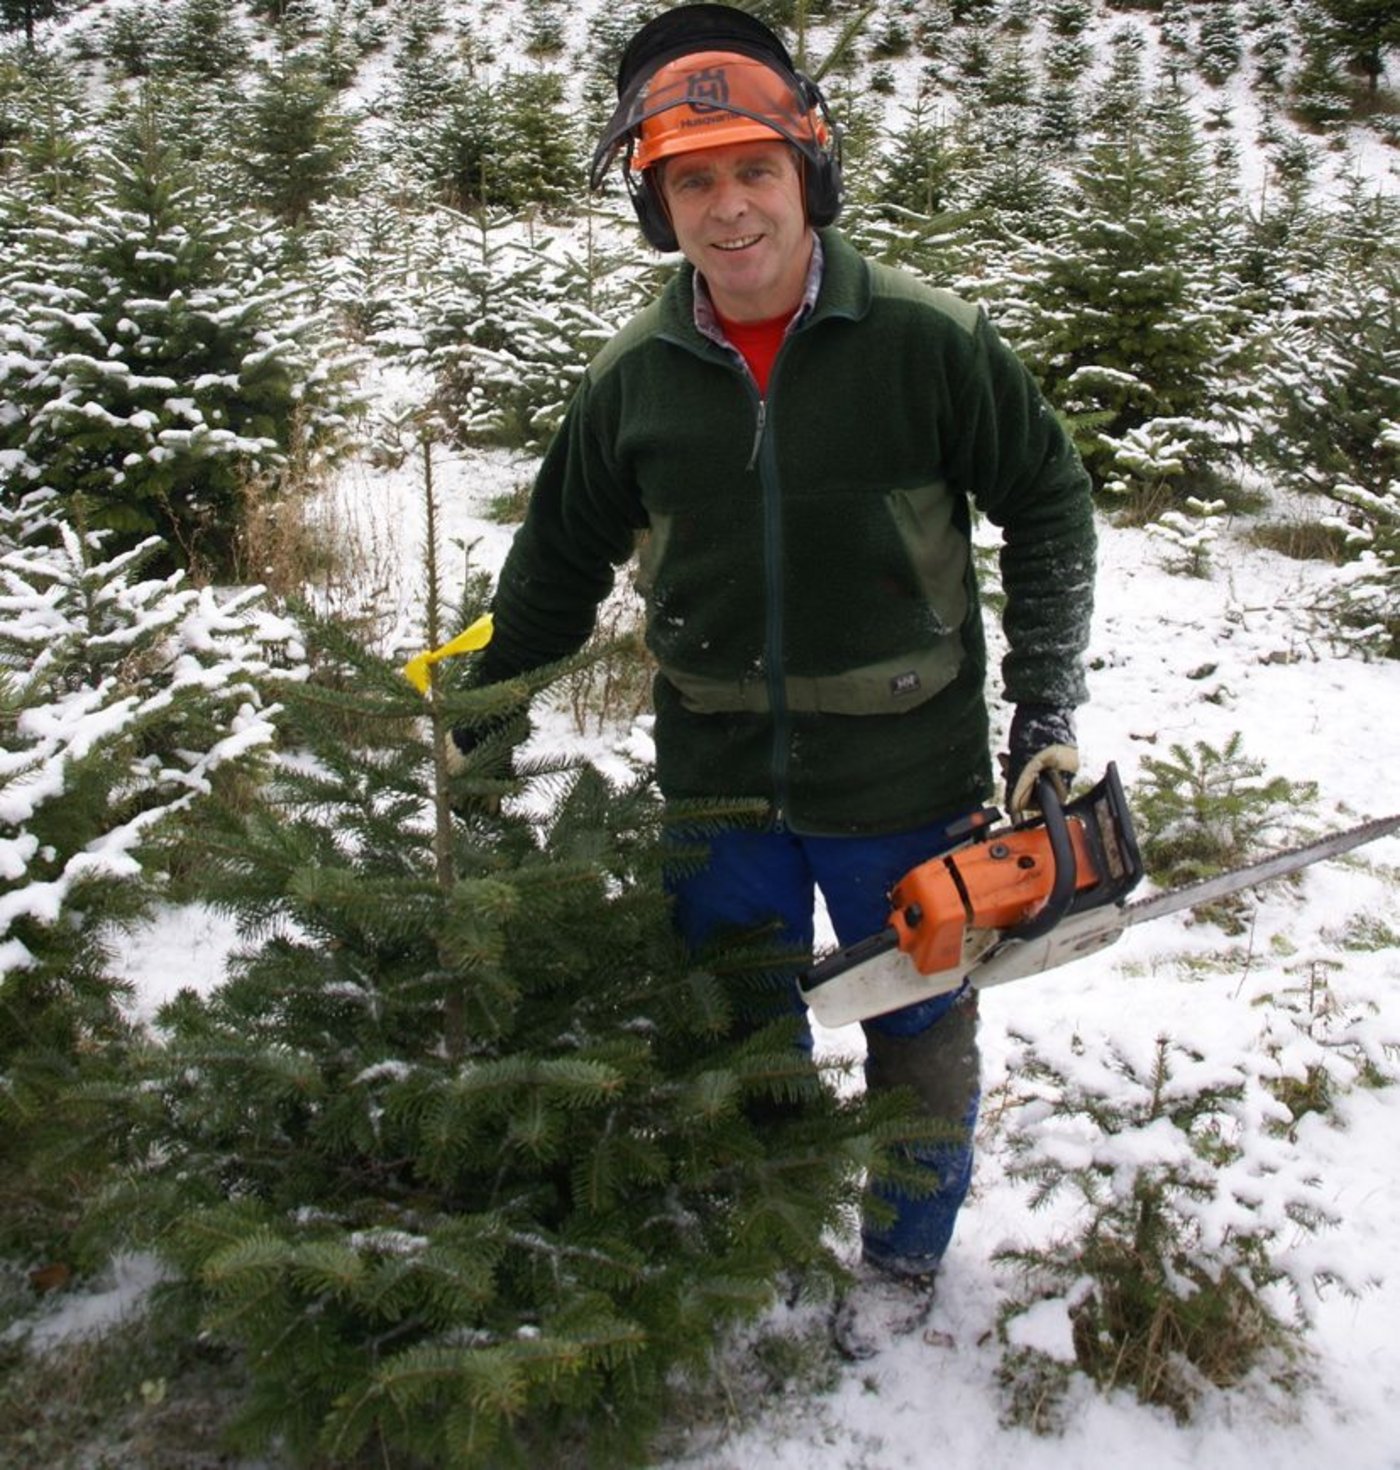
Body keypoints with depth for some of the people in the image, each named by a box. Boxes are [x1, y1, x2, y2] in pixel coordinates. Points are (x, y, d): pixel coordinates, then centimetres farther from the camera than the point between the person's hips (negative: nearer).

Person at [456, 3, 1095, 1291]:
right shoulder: (635, 377, -3)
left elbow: (1048, 506, -2)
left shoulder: (925, 340, -12)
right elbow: (559, 562, 9)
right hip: (716, 783, 3)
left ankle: (908, 1265, 42)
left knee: (920, 1035, 16)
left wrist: (1048, 712, -7)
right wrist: (476, 729, 13)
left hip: (901, 779, -2)